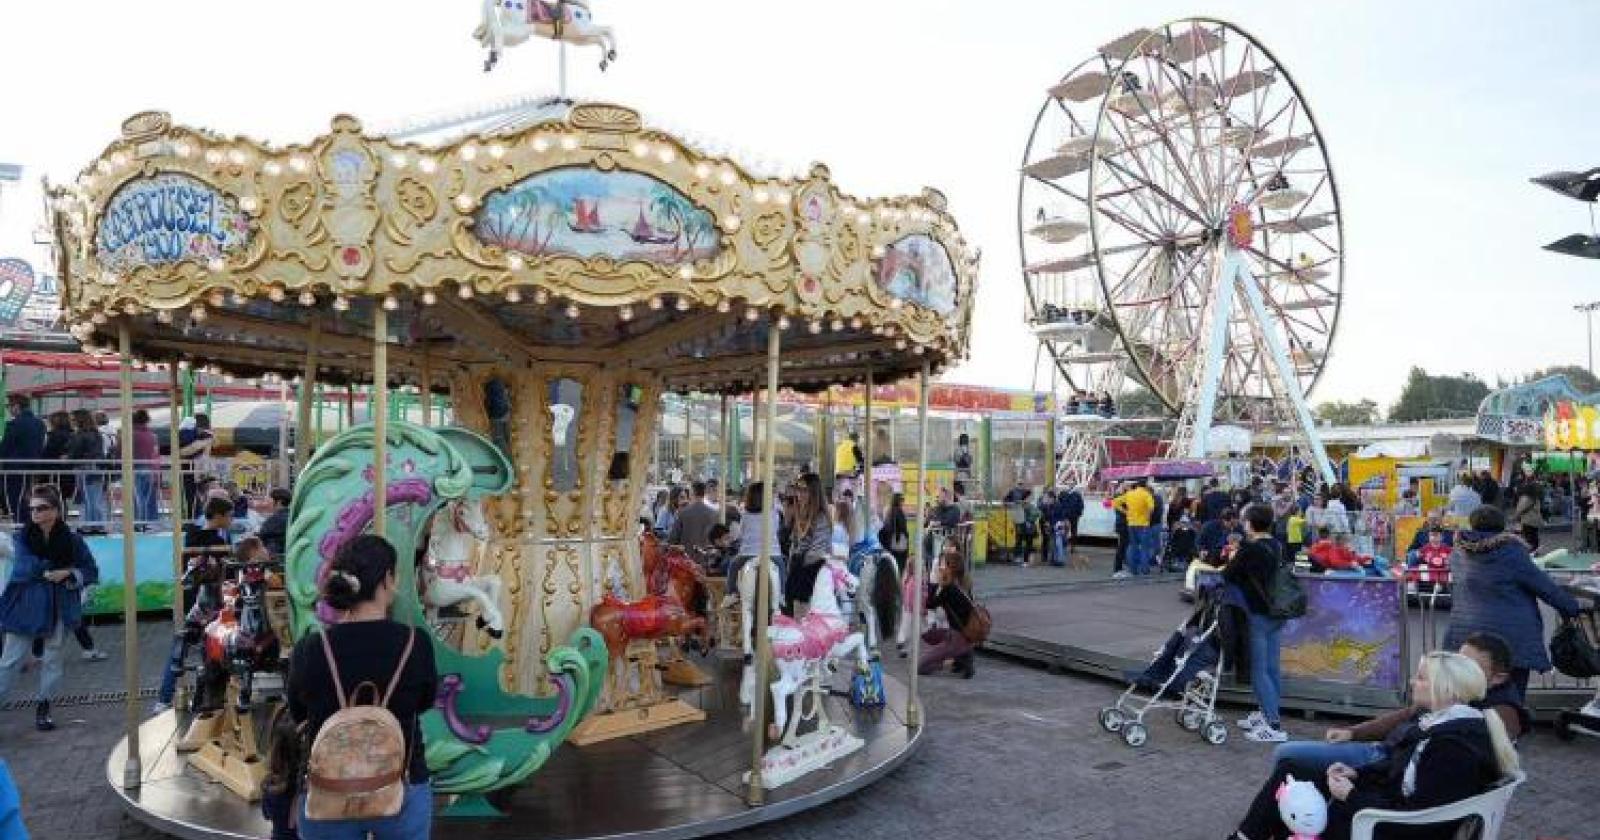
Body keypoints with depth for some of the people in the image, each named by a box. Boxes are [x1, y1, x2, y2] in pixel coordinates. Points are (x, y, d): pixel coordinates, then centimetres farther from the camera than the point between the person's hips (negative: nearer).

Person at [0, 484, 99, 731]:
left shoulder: (72, 540, -2)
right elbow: (24, 567, -17)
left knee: (52, 660, 11)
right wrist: (57, 569, -16)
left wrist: (68, 575, -16)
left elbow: (92, 571, 1)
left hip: (58, 609, 1)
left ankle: (43, 708, 23)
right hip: (25, 608, -1)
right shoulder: (21, 537, -3)